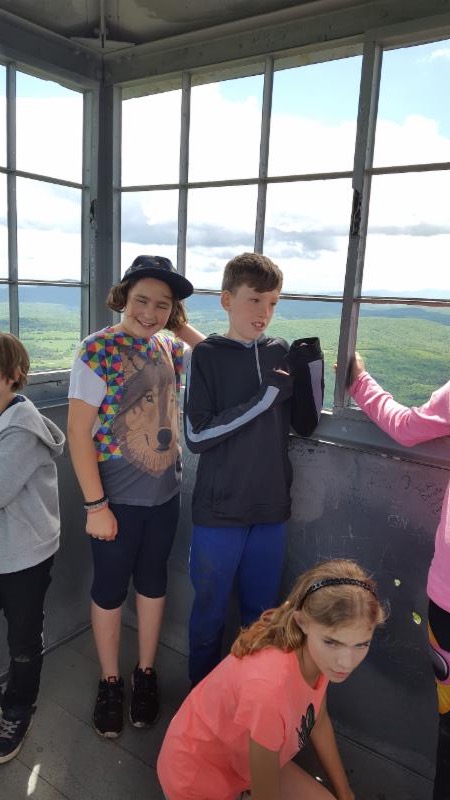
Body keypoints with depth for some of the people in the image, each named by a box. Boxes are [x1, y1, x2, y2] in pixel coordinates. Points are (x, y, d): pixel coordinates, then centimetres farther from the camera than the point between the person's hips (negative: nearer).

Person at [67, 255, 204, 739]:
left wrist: (186, 330, -5)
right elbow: (78, 432, -16)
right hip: (117, 499, -5)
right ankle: (109, 682, 34)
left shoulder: (169, 347, 1)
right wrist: (95, 505, -17)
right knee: (110, 590, 12)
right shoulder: (97, 350, -16)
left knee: (153, 582, 18)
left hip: (165, 494, 5)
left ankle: (146, 673, 38)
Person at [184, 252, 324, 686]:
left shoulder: (282, 353, 2)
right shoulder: (207, 356, -8)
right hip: (219, 509, -3)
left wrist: (313, 367, -8)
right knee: (210, 611, 13)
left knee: (262, 611, 17)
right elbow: (196, 436, -15)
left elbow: (306, 425, 7)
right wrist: (263, 398, -21)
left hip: (271, 507, 3)